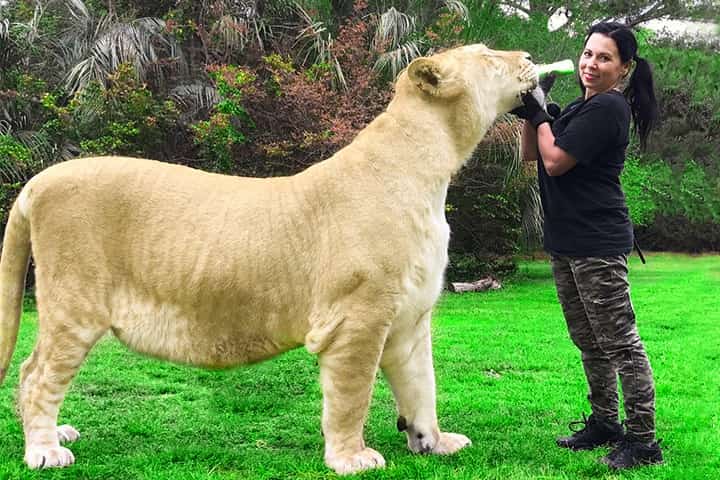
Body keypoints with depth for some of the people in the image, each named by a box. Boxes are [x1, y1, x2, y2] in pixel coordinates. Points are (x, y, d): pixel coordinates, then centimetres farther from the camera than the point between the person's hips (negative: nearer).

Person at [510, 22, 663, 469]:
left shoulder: (608, 108, -13)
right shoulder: (581, 107, 17)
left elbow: (555, 161, -16)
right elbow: (530, 154, 18)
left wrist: (538, 114, -3)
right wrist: (530, 113, 2)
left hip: (598, 245, -10)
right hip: (567, 243, 10)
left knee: (620, 343, -6)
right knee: (589, 343, 17)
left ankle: (643, 440, 0)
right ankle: (604, 423, 28)